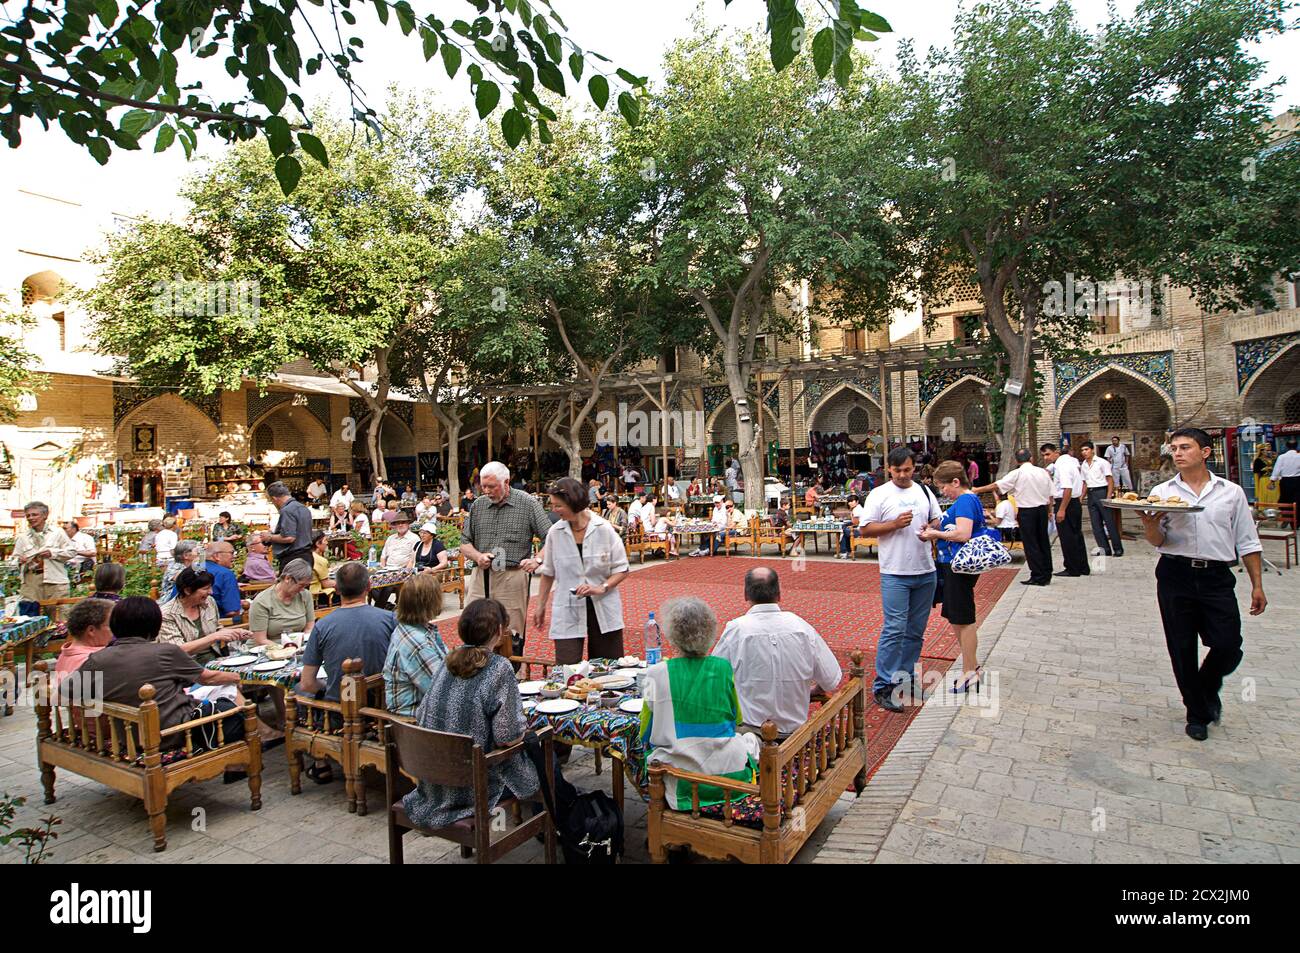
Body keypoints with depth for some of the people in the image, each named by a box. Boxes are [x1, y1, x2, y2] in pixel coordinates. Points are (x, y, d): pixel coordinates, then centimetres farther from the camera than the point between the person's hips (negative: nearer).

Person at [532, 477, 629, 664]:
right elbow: (548, 573, 12)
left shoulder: (604, 529, -7)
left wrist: (602, 587, -17)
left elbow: (622, 569, -1)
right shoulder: (555, 533, -1)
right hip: (567, 613, 1)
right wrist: (540, 606, 14)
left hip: (603, 611, 0)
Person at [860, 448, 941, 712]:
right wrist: (895, 524, -17)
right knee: (895, 629, -9)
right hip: (896, 574, -5)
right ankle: (883, 686, -2)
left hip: (926, 572, 5)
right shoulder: (879, 494, -3)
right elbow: (865, 530, -6)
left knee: (915, 630, 12)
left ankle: (906, 678, 25)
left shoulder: (924, 492, 11)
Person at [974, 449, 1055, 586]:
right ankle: (1046, 575, 20)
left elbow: (997, 485, -11)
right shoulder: (1043, 472, 5)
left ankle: (1037, 577, 2)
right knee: (1043, 541, 13)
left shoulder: (1017, 474, -9)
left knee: (1030, 543, 1)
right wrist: (1049, 511, 17)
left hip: (1026, 510, -5)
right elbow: (1050, 495, 7)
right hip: (1042, 509, 5)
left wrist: (977, 490, -3)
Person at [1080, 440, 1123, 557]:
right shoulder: (1084, 465, 12)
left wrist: (1108, 497, -16)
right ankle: (1105, 549, 10)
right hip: (1091, 495, 6)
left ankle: (1118, 549, 4)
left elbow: (1110, 481, -8)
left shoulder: (1102, 462, -6)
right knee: (1096, 523, 4)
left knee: (1110, 521, -4)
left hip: (1102, 492, -6)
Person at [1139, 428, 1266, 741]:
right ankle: (1197, 713, 24)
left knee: (1228, 647, -4)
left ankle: (1208, 689, 29)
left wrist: (1257, 585, 6)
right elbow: (1157, 541, -3)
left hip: (1217, 577, 0)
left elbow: (1247, 542, 10)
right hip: (1175, 576, 0)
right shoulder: (1163, 492, 3)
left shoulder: (1231, 492, 6)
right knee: (1182, 650, 6)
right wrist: (1149, 524, -25)